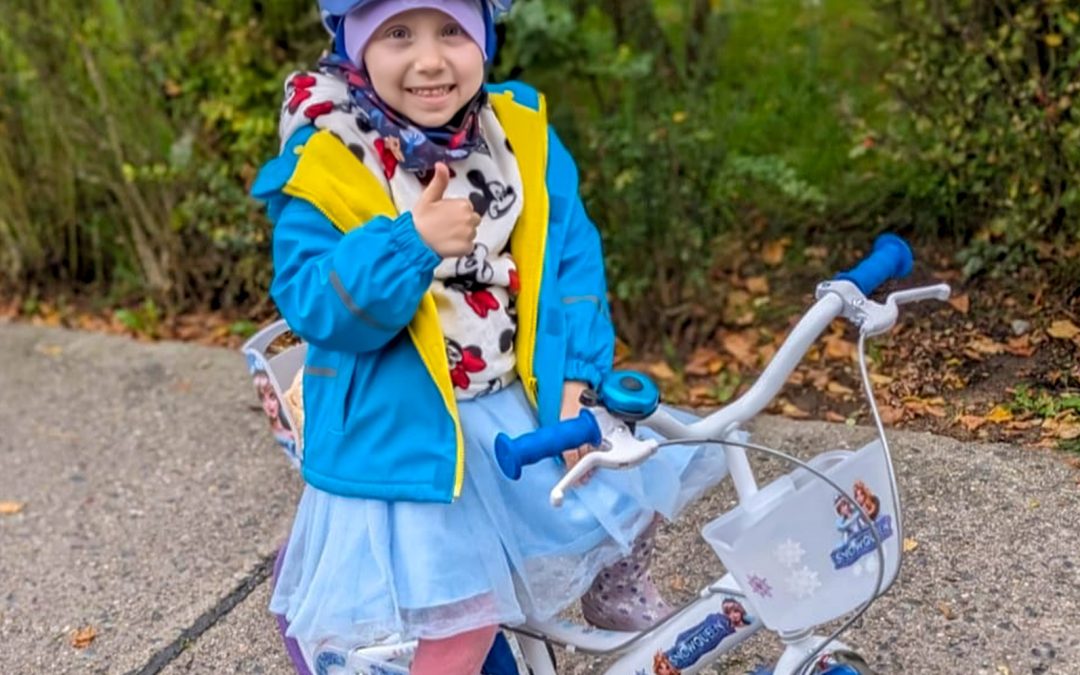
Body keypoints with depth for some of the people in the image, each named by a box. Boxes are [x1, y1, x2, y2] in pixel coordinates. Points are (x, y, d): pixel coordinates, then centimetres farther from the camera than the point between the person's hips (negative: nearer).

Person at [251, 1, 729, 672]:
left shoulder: (521, 133, -4)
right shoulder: (324, 164, -15)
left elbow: (572, 258, -1)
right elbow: (315, 310, -20)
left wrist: (576, 377, -11)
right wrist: (411, 243, -35)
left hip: (529, 399, 5)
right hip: (411, 428, -4)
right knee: (463, 618, -8)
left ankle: (619, 576, 41)